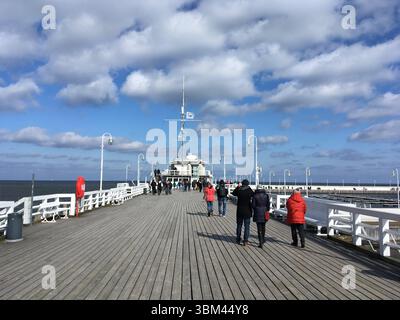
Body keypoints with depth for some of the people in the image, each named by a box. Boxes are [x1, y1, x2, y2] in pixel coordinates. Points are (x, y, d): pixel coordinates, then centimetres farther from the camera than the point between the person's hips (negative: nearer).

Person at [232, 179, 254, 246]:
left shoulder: (238, 190, -5)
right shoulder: (249, 191, -13)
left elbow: (233, 193, 15)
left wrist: (237, 187, 23)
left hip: (239, 211, 3)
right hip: (247, 211, -3)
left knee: (239, 225, 15)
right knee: (247, 226, 4)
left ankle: (238, 239, 24)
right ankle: (245, 240, 1)